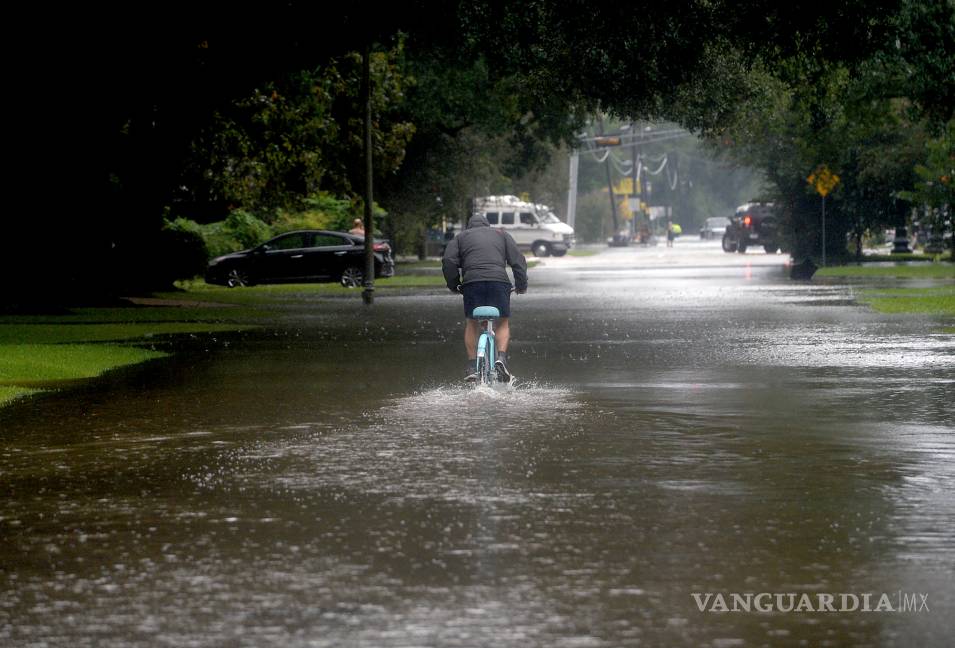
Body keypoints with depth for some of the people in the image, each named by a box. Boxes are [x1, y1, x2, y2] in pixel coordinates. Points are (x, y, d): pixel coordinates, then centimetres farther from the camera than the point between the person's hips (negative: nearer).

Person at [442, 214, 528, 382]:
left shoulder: (461, 237, 23)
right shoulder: (501, 234, 26)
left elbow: (448, 261, 8)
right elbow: (518, 259, 15)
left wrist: (454, 285, 18)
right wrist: (521, 285, 21)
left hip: (472, 281, 0)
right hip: (499, 280, 0)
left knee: (471, 323, 15)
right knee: (503, 322, 15)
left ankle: (472, 366, 4)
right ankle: (501, 357, -8)